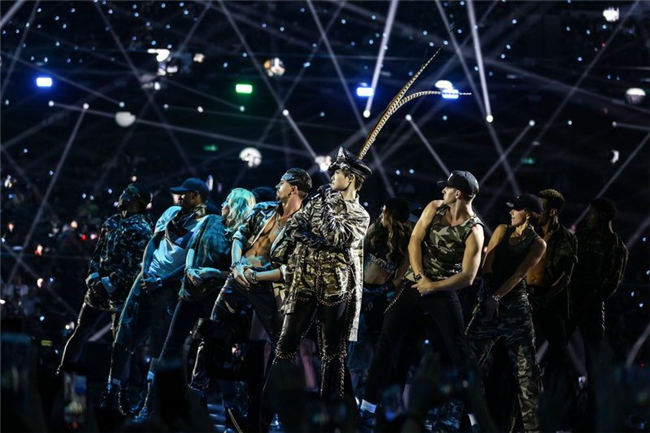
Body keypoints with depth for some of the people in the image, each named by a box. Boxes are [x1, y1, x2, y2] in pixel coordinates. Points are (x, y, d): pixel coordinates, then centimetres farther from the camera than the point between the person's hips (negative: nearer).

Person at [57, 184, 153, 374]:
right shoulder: (112, 222, 12)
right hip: (98, 287, 6)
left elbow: (136, 264, -14)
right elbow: (98, 251, 16)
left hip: (120, 292, -6)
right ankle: (65, 371, 17)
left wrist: (110, 282, -16)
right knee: (80, 331, 9)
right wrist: (93, 275, -1)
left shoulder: (142, 229, -8)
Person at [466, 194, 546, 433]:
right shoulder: (502, 230, 9)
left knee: (524, 365, -4)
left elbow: (520, 274, -12)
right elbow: (487, 264, 0)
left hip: (515, 305, -3)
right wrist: (489, 293, -13)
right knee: (470, 355, 0)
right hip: (488, 300, 4)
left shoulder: (538, 244, -1)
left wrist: (497, 297, -22)